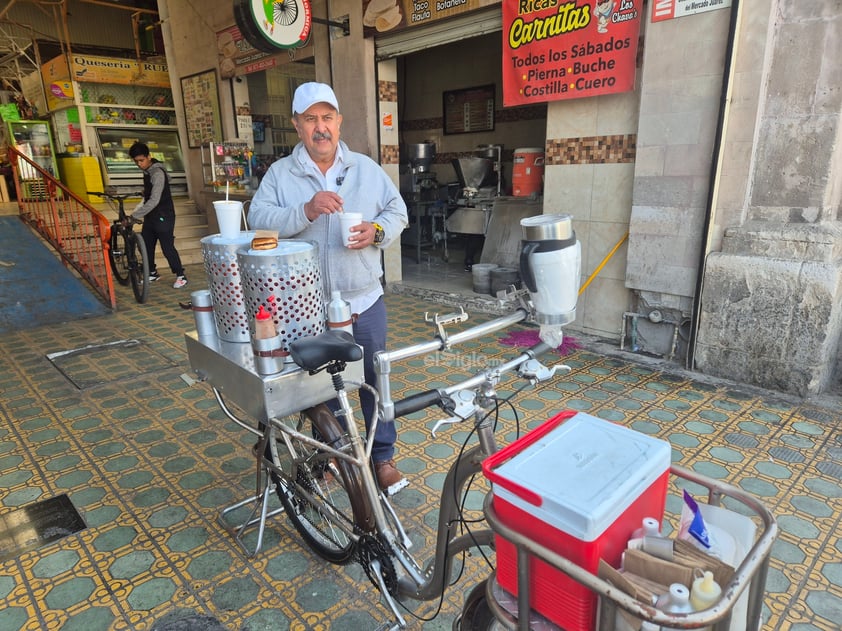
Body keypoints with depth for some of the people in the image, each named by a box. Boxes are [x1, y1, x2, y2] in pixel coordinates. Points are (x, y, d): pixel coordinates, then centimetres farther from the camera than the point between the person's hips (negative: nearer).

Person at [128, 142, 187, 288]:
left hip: (163, 216, -9)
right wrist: (135, 212, 11)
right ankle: (152, 272, 27)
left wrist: (134, 216, -26)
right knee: (145, 245, 12)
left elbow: (154, 200, -27)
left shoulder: (157, 173, -20)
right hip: (151, 216, 9)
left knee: (167, 247, -5)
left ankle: (181, 275, 7)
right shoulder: (147, 172, 9)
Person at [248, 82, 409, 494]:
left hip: (363, 299, 1)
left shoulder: (367, 169, 6)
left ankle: (383, 456, 29)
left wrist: (377, 230, -14)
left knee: (374, 380, 10)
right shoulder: (279, 174, 1)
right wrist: (305, 211, -25)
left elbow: (398, 212, 7)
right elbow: (259, 221, -11)